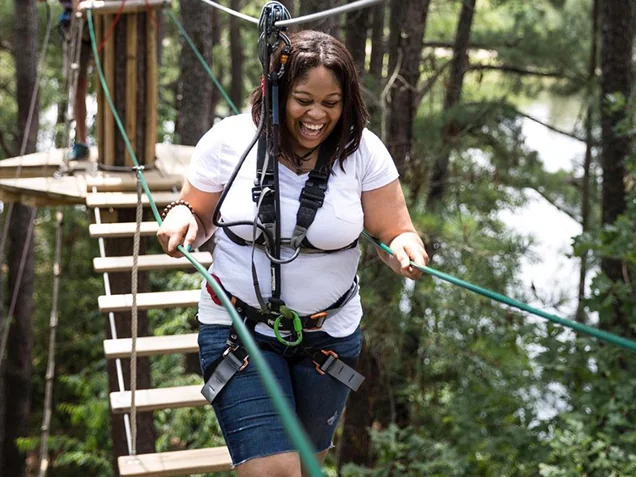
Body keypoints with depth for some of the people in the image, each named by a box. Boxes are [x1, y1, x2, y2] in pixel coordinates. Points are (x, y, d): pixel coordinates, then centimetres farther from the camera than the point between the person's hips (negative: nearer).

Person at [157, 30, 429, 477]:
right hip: (238, 328, -2)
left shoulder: (362, 151, -10)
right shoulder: (228, 140, -11)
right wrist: (181, 214, -20)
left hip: (330, 335, 2)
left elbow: (395, 233, -6)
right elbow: (198, 219, 3)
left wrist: (405, 246, -29)